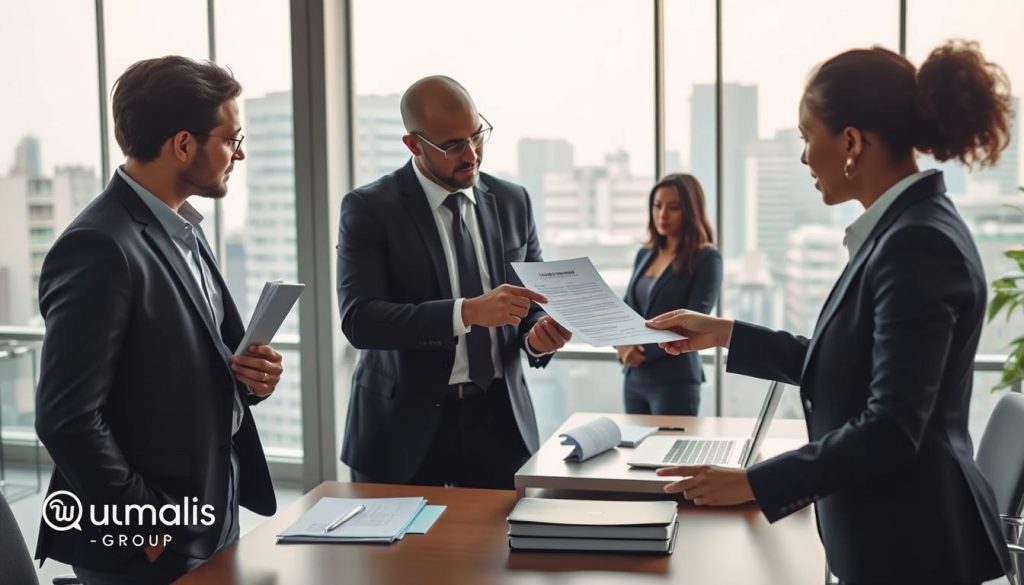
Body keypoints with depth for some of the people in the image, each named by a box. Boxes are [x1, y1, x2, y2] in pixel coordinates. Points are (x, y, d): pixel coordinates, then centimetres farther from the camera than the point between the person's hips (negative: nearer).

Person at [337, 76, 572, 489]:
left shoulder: (512, 201, 6)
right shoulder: (369, 208, -7)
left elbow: (534, 299, 12)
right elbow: (359, 319, -18)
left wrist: (539, 334, -12)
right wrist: (467, 312, -30)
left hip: (500, 418, 3)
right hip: (406, 425, -3)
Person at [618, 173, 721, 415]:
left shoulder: (706, 258, -7)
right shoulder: (645, 254, 11)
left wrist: (644, 350, -15)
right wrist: (622, 342, -9)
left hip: (676, 381, -6)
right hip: (633, 378, 6)